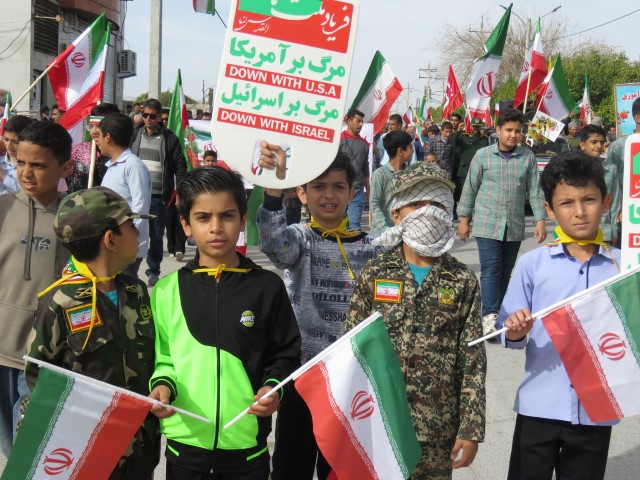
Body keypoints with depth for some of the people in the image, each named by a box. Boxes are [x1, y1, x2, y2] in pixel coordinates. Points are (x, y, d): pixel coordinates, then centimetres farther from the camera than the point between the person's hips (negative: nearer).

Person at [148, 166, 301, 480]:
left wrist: (273, 386, -12)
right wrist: (162, 384, -12)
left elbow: (285, 354, 5)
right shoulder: (166, 290, 2)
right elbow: (161, 357, 7)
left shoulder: (267, 286, 0)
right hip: (185, 445, 1)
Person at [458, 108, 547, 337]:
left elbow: (534, 191, 5)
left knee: (506, 272, 10)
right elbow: (470, 188, 3)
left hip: (514, 226, 3)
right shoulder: (482, 155, -1)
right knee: (491, 270, -10)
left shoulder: (528, 157, 3)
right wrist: (464, 219, 3)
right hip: (487, 224, -2)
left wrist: (540, 220, -1)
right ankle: (489, 316, -14)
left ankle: (500, 314, 20)